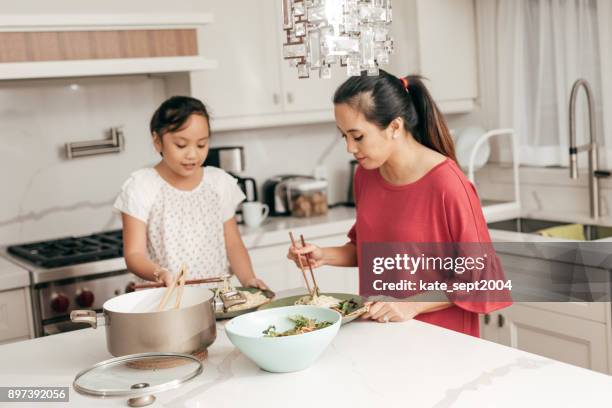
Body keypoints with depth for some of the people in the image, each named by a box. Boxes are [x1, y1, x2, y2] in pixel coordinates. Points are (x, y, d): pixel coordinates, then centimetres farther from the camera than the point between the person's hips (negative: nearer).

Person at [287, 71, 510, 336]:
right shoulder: (366, 174, 3)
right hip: (379, 329, 5)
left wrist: (413, 305, -17)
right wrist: (326, 256, 1)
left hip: (438, 335, -5)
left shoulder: (447, 185, -16)